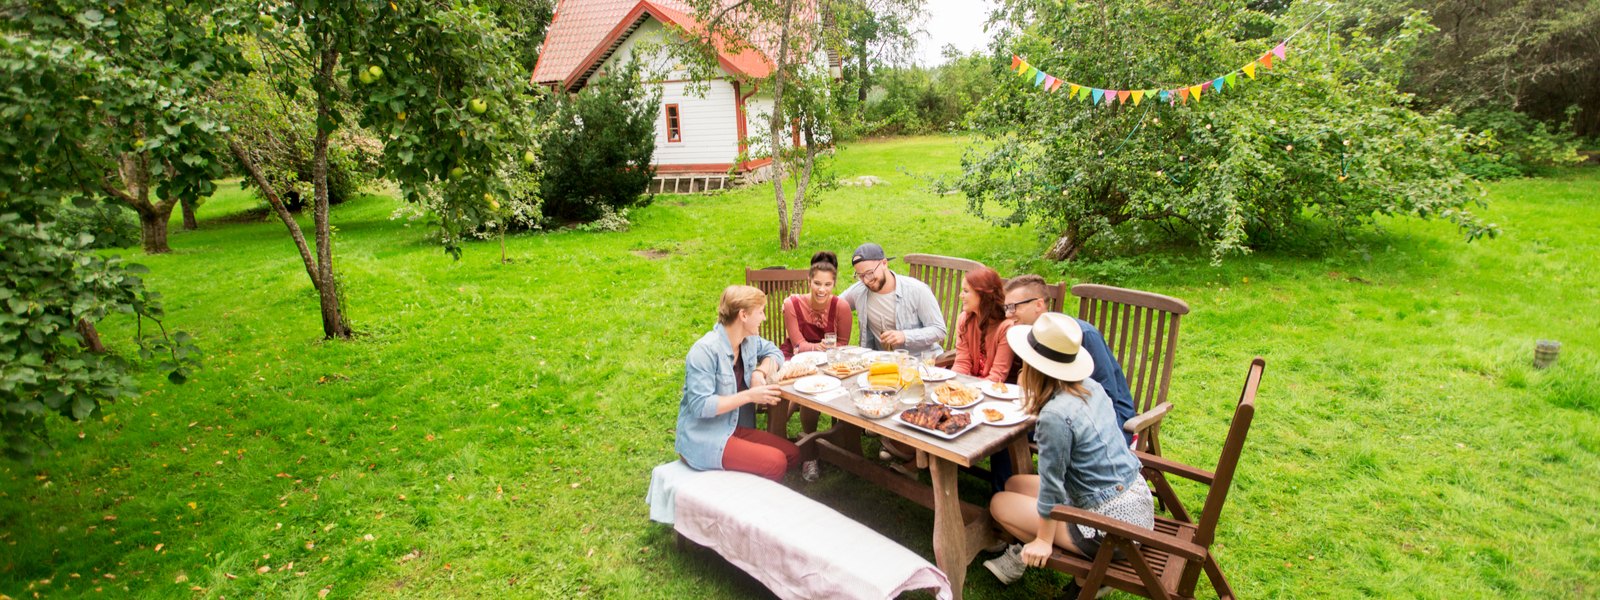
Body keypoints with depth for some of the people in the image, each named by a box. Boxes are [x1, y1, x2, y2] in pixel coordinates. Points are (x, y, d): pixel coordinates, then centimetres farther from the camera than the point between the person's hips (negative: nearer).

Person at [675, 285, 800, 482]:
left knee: (792, 454, -3)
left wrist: (760, 371, -6)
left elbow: (774, 352, 16)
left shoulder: (749, 340, 1)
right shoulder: (705, 350, -23)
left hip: (734, 428, 8)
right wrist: (749, 395, -25)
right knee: (775, 462, -19)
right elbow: (700, 405, -24)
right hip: (702, 439, -8)